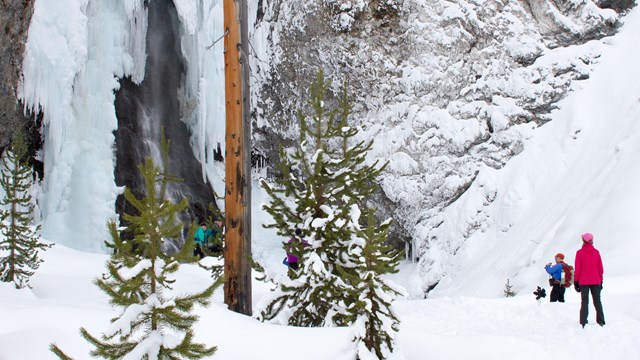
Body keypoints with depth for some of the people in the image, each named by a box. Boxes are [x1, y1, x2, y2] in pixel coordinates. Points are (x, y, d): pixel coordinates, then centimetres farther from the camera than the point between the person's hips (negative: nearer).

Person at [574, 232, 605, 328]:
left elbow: (577, 268, -4)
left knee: (584, 302, 2)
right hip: (595, 281, 2)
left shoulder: (579, 252, -5)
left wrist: (576, 281, 2)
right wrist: (601, 280, 14)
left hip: (583, 281, -2)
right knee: (597, 301, 9)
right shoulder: (596, 252, 1)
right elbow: (600, 268, 6)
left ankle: (583, 322, -4)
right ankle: (601, 322, 8)